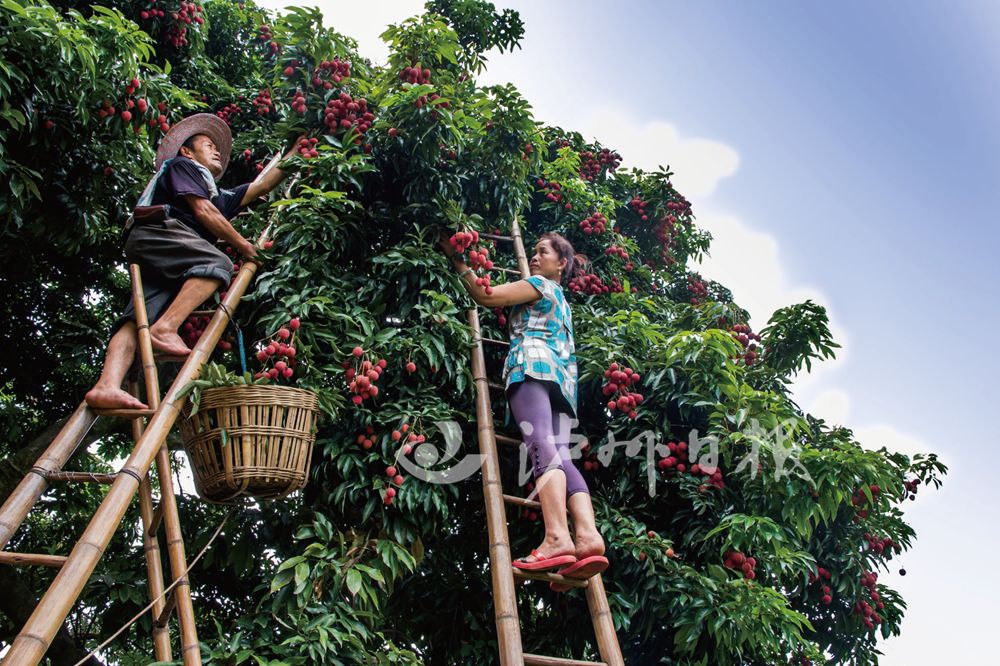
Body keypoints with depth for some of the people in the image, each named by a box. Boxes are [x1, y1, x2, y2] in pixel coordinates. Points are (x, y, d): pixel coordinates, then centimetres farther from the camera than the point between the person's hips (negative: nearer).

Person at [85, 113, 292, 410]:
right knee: (218, 262, -27)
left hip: (168, 269, 6)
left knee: (139, 319, -16)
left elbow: (262, 185, 41)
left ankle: (106, 387, -36)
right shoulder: (181, 165, 20)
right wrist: (243, 245, 4)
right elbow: (203, 211, 5)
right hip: (154, 232, -6)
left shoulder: (219, 195, 41)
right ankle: (165, 329, -39)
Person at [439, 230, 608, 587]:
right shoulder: (559, 300, 38)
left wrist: (456, 259, 14)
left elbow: (486, 295, 6)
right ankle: (588, 536, -28)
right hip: (562, 375, 9)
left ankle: (557, 537, -45)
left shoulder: (541, 285, 12)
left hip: (534, 364, -9)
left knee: (542, 446, -27)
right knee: (559, 456, -9)